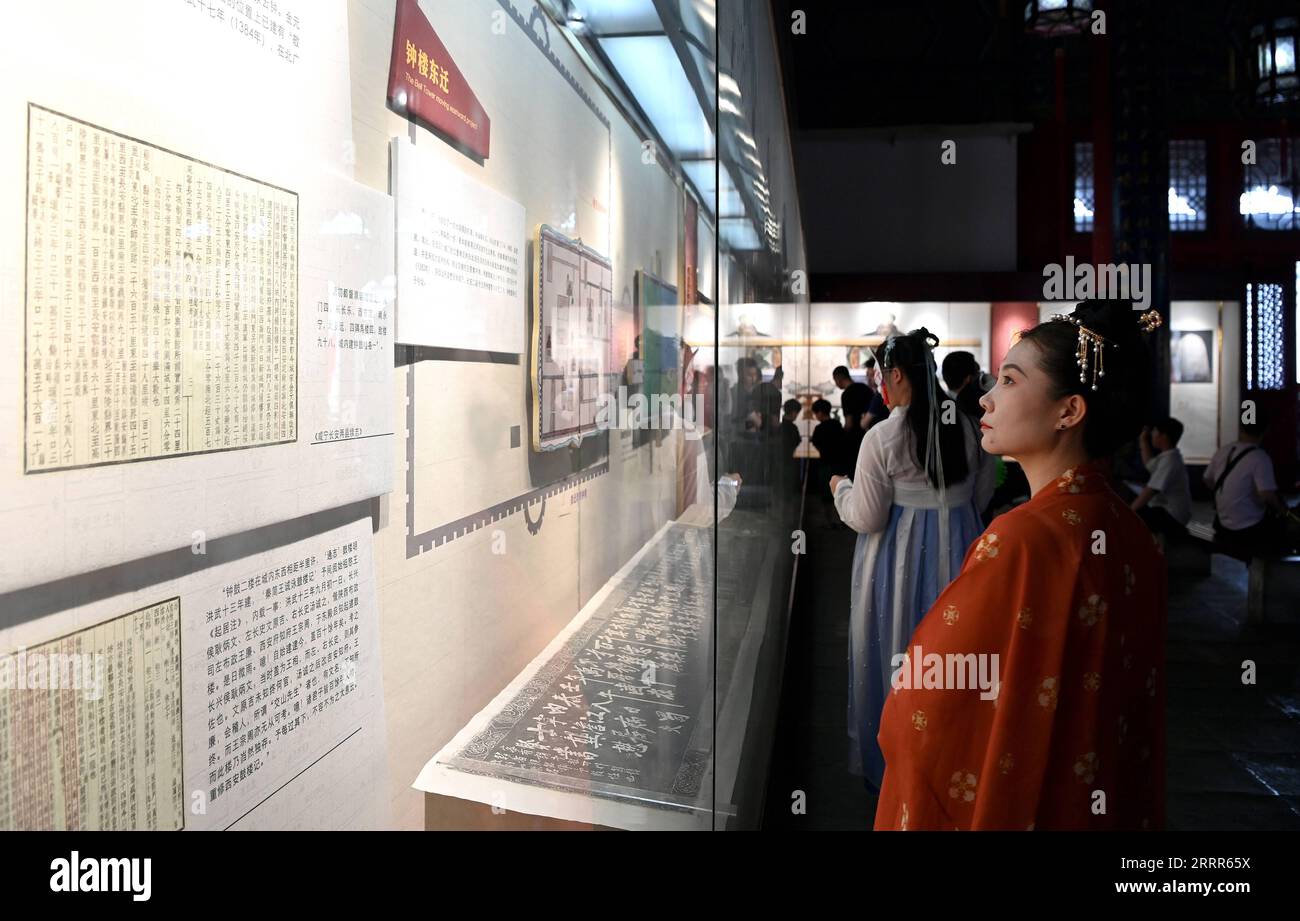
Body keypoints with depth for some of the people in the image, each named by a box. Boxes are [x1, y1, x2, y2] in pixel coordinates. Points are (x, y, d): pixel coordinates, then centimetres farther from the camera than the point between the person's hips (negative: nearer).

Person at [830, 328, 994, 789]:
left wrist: (840, 488, 4)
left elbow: (866, 519, -15)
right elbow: (982, 492, 10)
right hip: (956, 551, 5)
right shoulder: (966, 427, -3)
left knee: (897, 651, 11)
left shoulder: (881, 438, -19)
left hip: (900, 558, -4)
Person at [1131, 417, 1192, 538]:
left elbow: (1150, 491, -25)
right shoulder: (1165, 456, 11)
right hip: (1166, 510, 10)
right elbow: (1149, 464, 33)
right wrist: (1143, 440, 26)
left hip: (1171, 516, -10)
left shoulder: (1169, 460, -20)